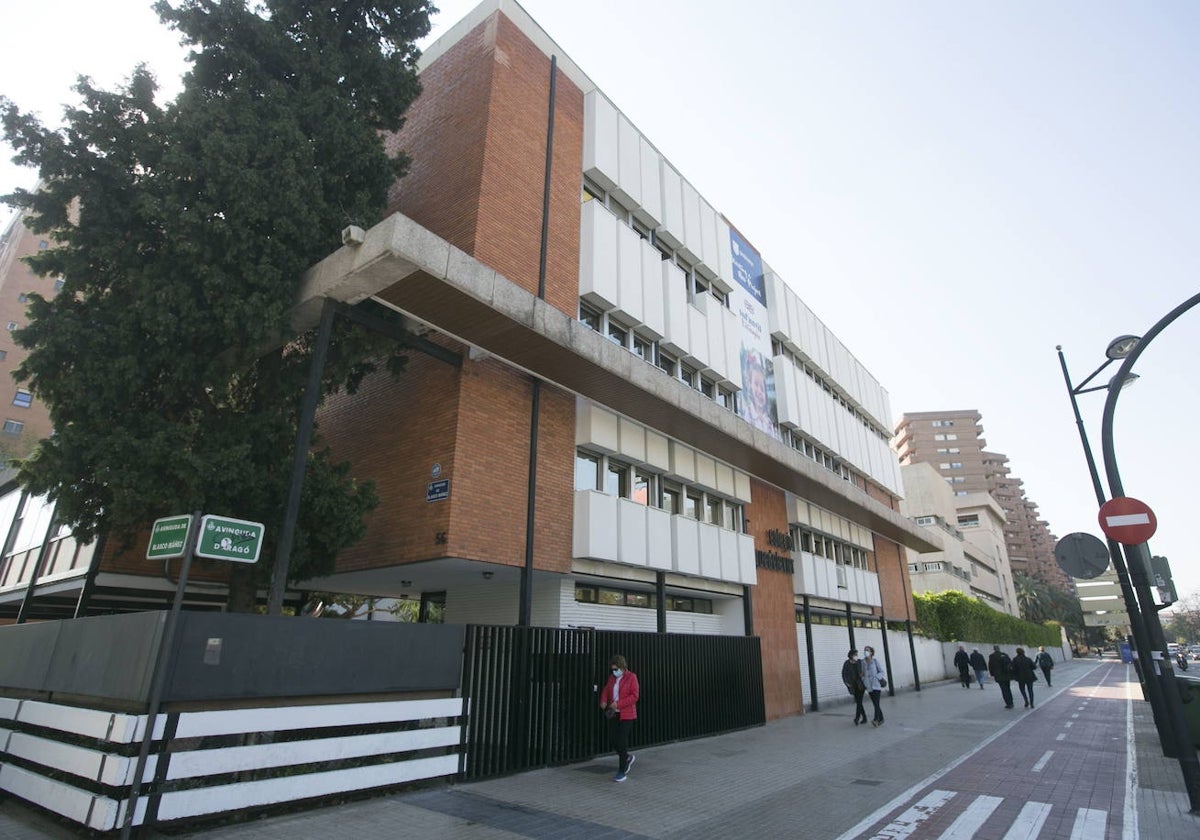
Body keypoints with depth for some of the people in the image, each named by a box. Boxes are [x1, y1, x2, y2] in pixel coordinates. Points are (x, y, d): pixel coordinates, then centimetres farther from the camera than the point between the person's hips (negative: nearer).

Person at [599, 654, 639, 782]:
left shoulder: (631, 677, -9)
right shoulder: (612, 677, 9)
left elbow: (634, 696, -16)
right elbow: (606, 691, 10)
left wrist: (618, 704, -22)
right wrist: (603, 701, -12)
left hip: (626, 714, -6)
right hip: (614, 714, 6)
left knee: (622, 742, -5)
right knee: (612, 739, 4)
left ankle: (622, 772, 9)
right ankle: (628, 757, 30)